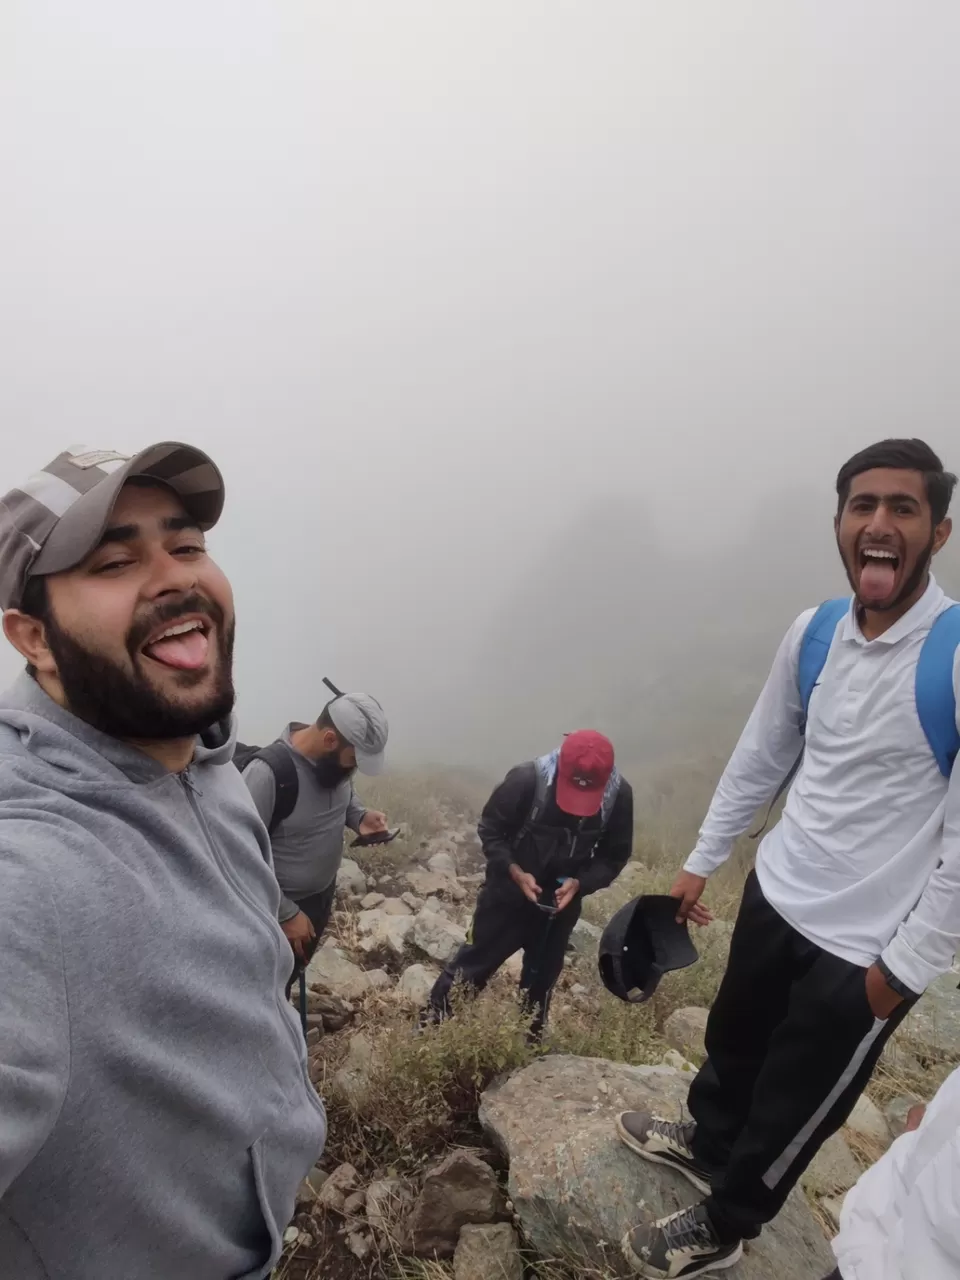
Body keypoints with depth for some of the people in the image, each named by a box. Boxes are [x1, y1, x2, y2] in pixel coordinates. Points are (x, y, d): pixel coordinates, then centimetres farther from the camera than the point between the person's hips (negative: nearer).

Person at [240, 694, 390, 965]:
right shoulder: (266, 774, -35)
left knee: (297, 968, 30)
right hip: (278, 908, -6)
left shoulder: (334, 761, -13)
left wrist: (360, 817, -13)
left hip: (322, 894, 7)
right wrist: (287, 914, -23)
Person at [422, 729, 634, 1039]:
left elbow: (614, 856, -7)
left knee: (542, 977, 20)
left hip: (561, 899, 3)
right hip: (510, 891, -3)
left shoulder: (619, 794, -19)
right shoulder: (527, 779, -28)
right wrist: (515, 872, -26)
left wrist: (579, 882, -22)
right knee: (474, 963, 9)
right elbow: (490, 830, -14)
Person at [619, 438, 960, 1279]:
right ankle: (705, 1144, 59)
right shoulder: (814, 633, -5)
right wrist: (701, 860, 11)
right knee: (733, 1038, 28)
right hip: (776, 894, 5)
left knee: (793, 1108, 17)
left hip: (866, 948, -5)